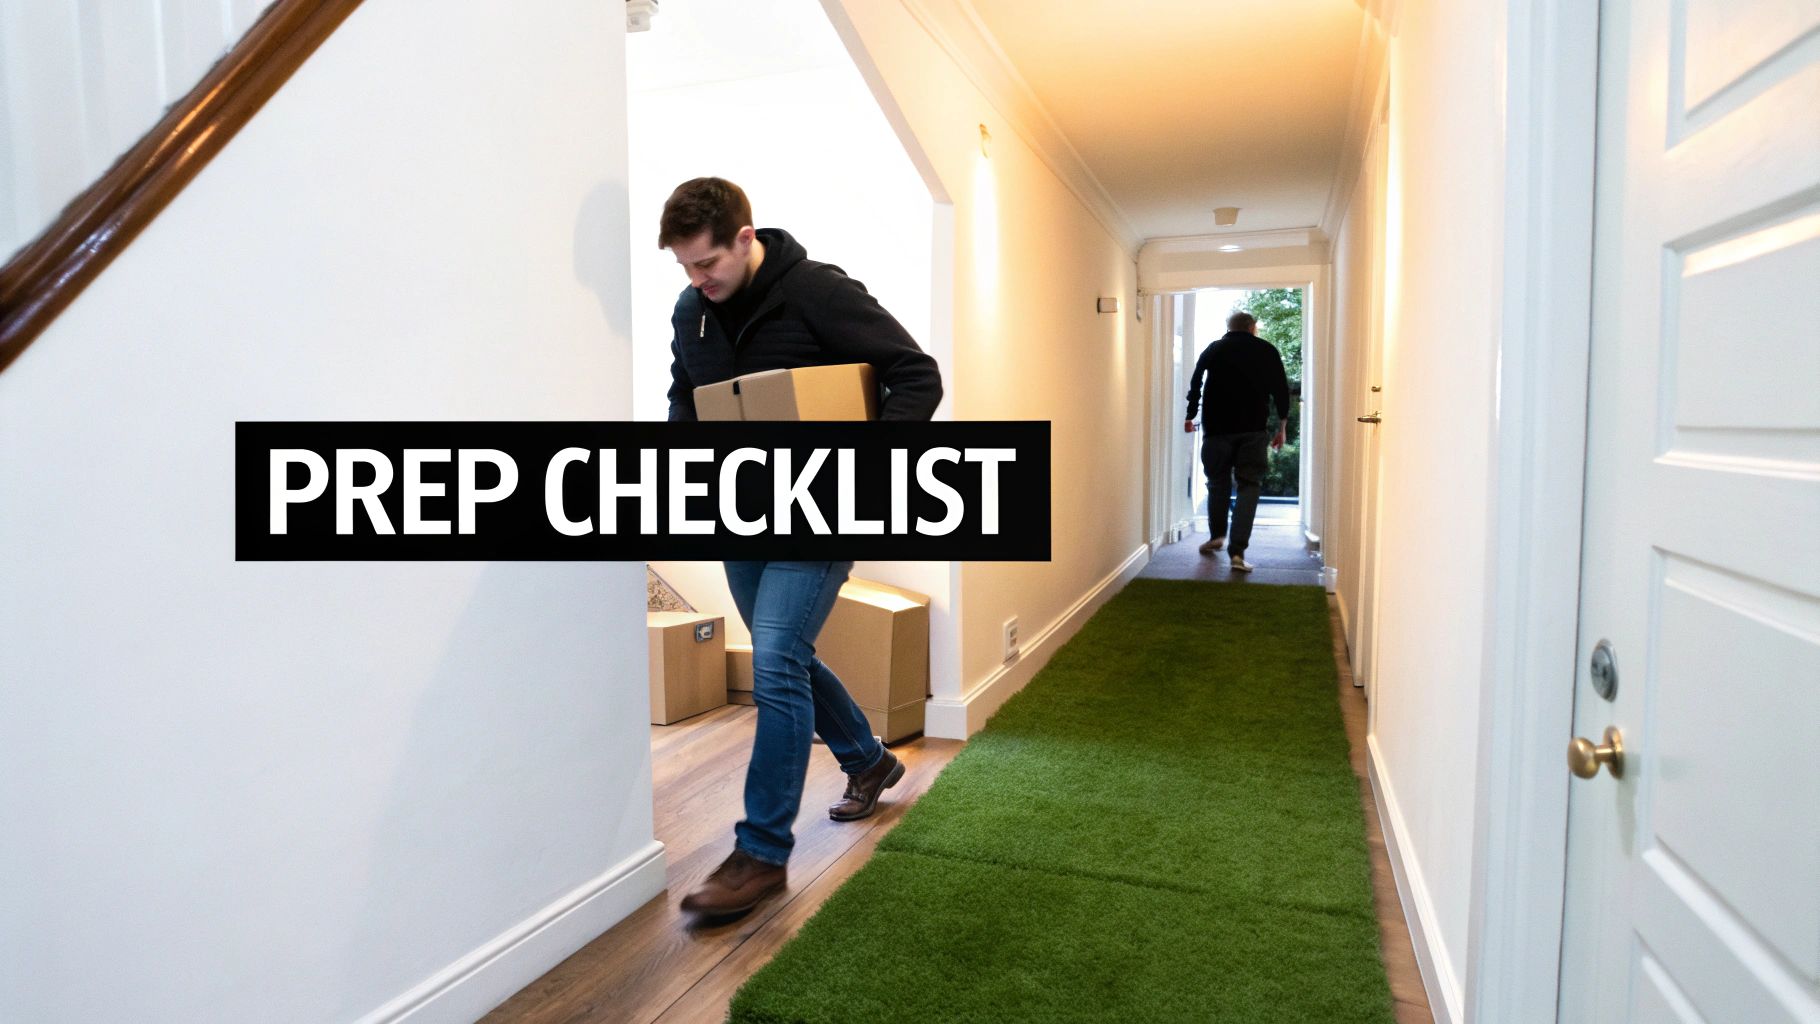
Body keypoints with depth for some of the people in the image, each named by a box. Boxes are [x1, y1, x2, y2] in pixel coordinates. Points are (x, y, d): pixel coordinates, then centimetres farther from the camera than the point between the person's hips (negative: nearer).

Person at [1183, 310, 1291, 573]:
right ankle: (1237, 551, -10)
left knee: (1218, 482, 17)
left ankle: (1216, 536, 30)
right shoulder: (1267, 351, 9)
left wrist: (1190, 418, 26)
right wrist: (1282, 428, 12)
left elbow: (1195, 386, 13)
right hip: (1254, 430, -1)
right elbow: (1281, 391, 5)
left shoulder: (1213, 350, 12)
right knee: (1249, 485, 1)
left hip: (1217, 427, 1)